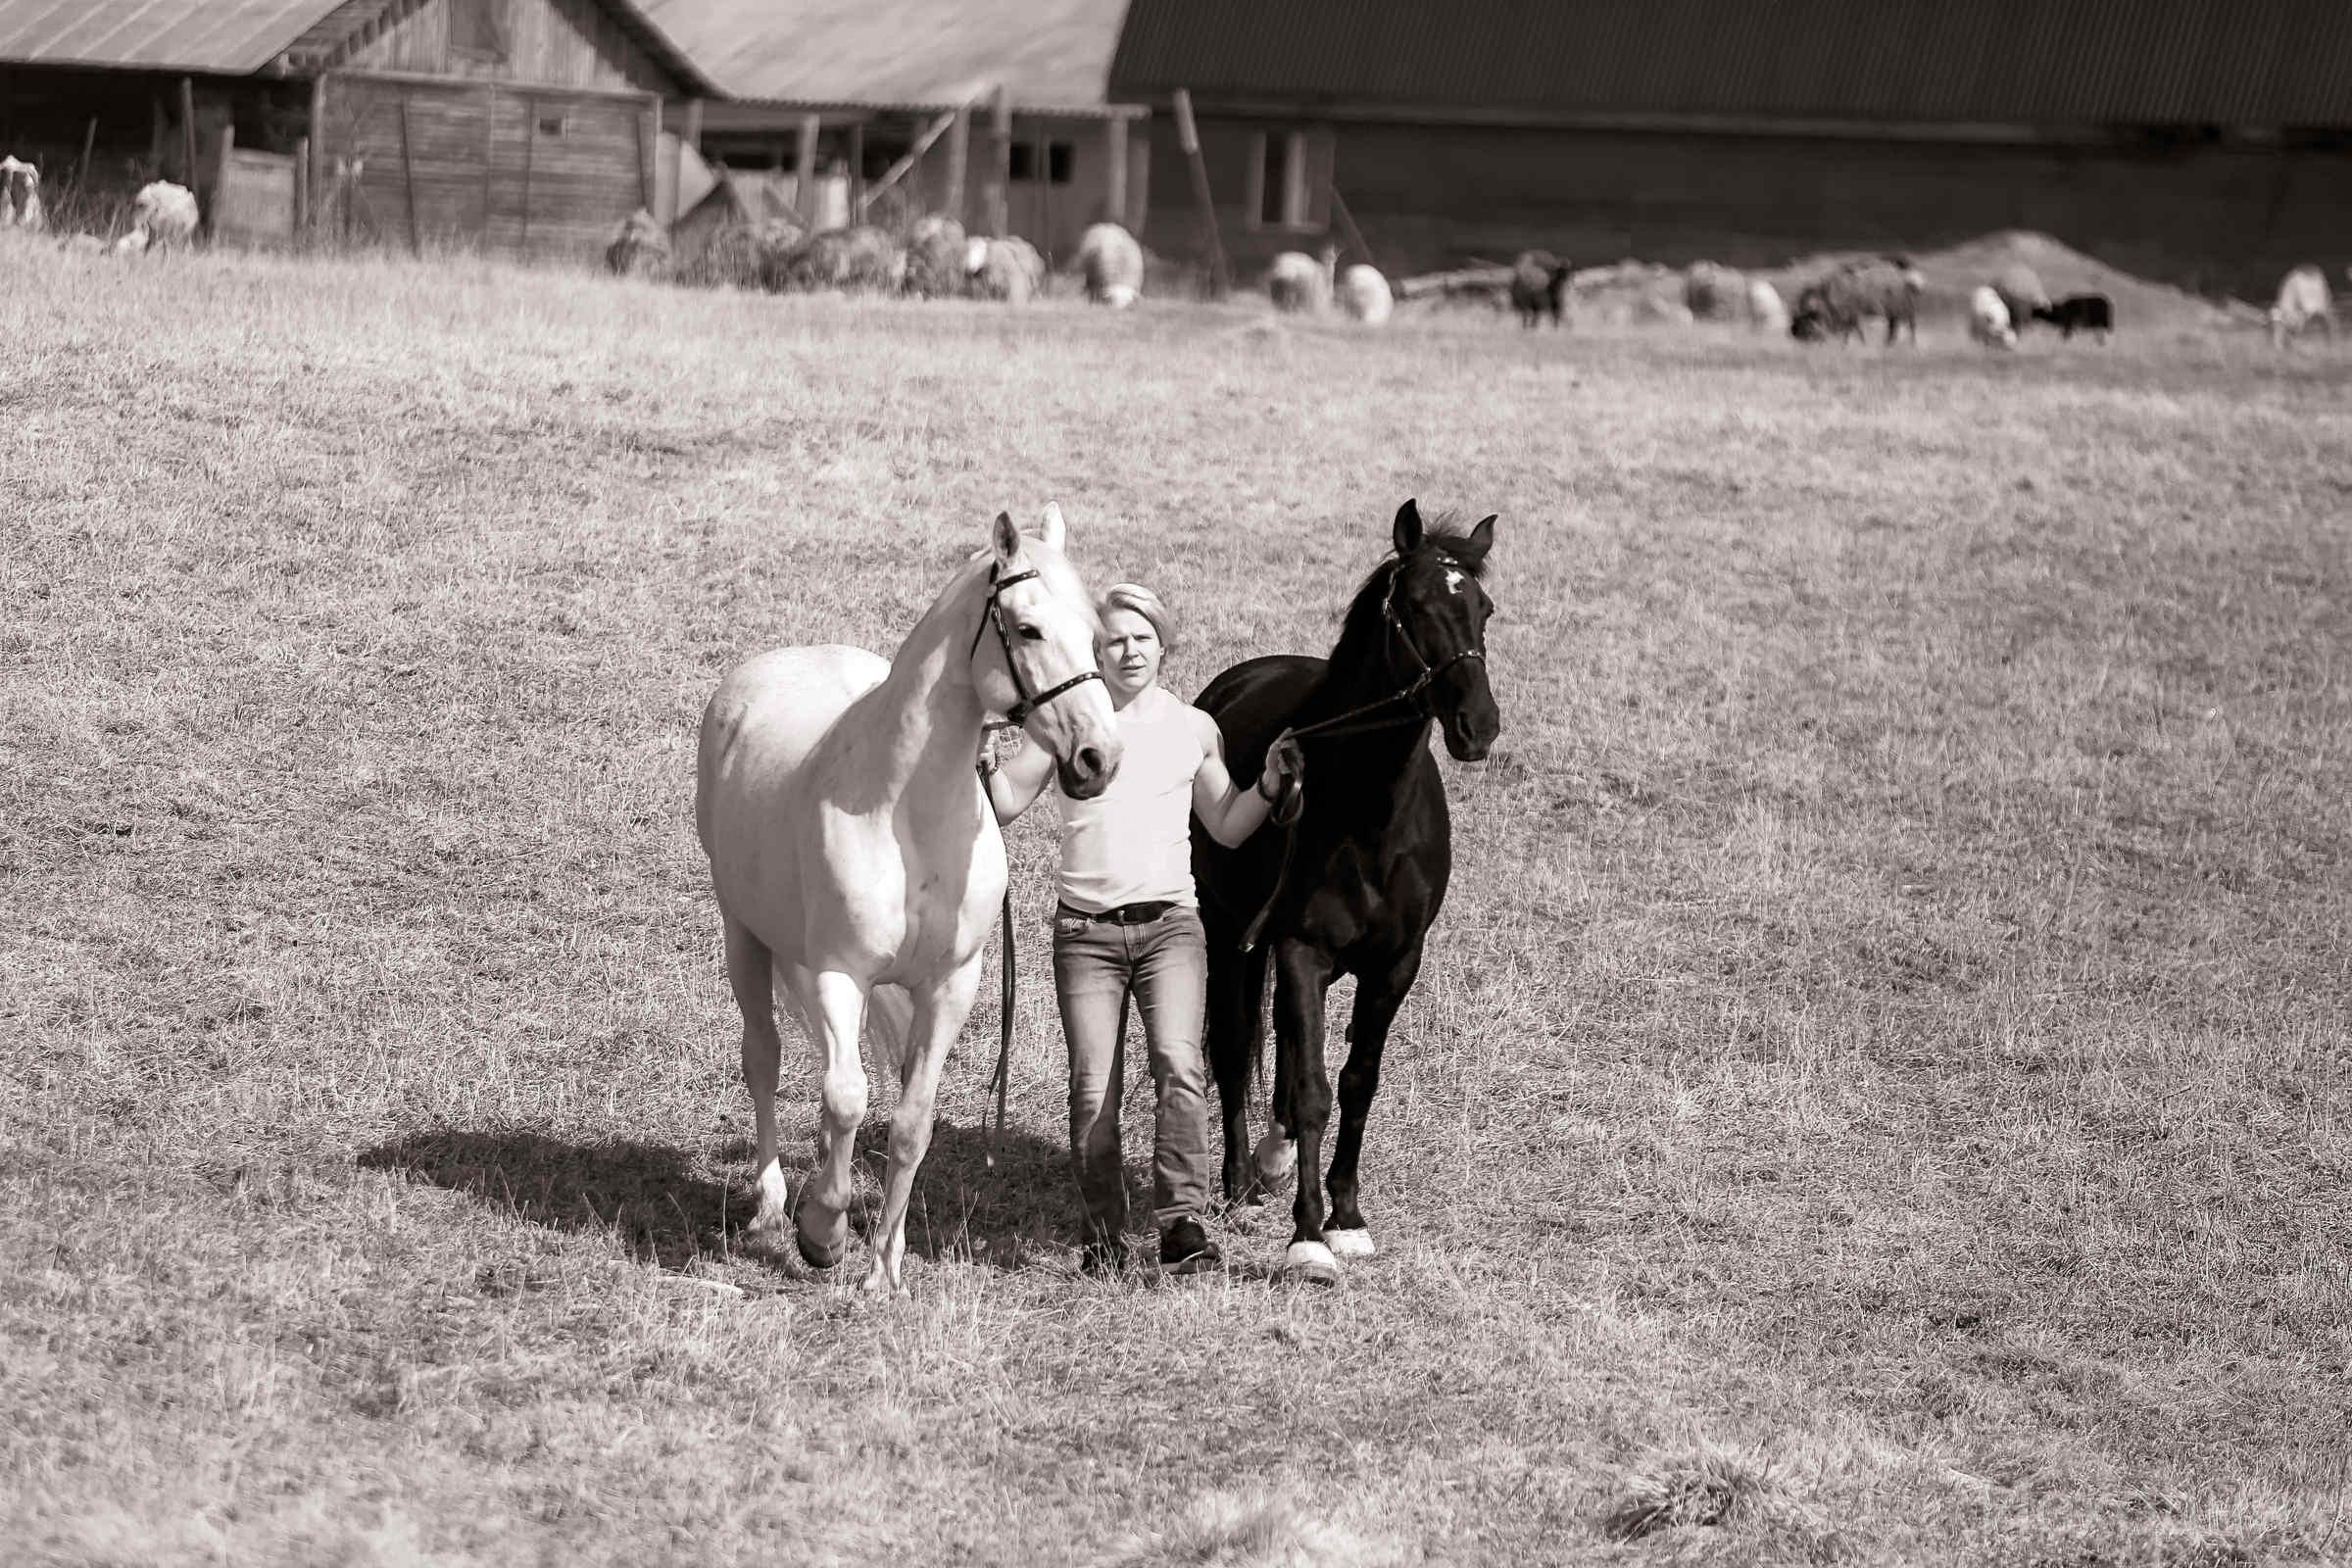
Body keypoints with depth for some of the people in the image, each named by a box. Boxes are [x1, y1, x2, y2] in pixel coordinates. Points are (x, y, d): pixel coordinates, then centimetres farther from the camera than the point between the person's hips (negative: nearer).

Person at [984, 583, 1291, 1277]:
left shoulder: (1193, 729, 11)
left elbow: (1227, 828, 19)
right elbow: (1005, 800, 4)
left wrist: (1270, 782, 2)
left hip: (1169, 925, 0)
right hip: (1086, 931, 0)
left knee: (1179, 1065, -20)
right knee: (1093, 1087, -6)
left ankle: (1182, 1222, -20)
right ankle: (1103, 1233, 8)